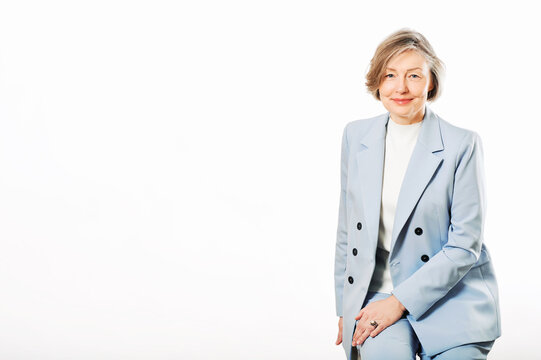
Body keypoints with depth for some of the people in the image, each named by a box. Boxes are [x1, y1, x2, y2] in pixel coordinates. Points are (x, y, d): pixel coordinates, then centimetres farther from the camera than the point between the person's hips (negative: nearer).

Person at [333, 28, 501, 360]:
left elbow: (465, 245, -9)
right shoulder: (356, 136, 6)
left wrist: (400, 302, -14)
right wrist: (345, 308, 11)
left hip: (451, 294, -1)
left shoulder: (462, 145, -7)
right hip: (375, 291, 1)